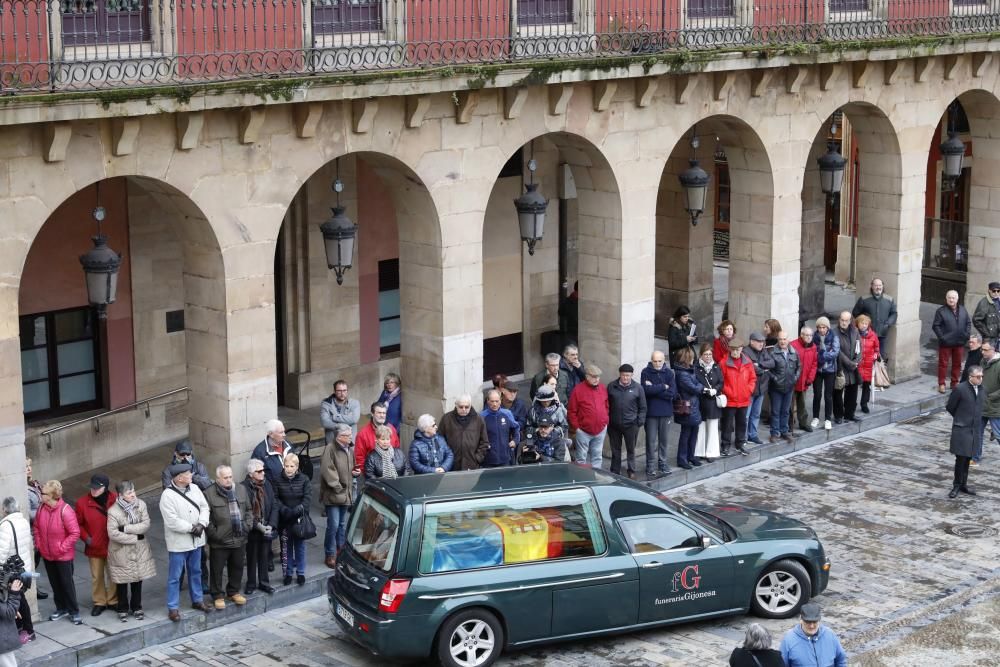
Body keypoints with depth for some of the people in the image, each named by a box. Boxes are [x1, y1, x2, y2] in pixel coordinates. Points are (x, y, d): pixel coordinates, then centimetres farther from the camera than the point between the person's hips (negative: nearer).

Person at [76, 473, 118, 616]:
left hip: (112, 546, 0)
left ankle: (113, 600, 28)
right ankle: (99, 602, 24)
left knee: (113, 575, 12)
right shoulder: (83, 502, -10)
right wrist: (86, 537, -12)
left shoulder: (115, 500, -11)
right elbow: (78, 524, 0)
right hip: (94, 547, 0)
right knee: (96, 576, 10)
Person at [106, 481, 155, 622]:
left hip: (139, 550, 3)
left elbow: (146, 525, -12)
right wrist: (135, 537, -17)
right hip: (121, 551, -3)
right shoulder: (113, 511, -17)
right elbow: (113, 534, -21)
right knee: (122, 582, 9)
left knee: (138, 580, 13)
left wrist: (125, 528, -20)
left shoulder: (140, 504, -7)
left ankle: (137, 608, 28)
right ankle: (123, 609, 25)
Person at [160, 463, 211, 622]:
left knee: (195, 572, 20)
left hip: (196, 540, 7)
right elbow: (172, 521, -22)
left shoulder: (194, 489, 1)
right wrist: (191, 528, -17)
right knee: (174, 577, 1)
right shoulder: (167, 495, -19)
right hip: (178, 542, -7)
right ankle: (173, 608, 8)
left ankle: (197, 600, 35)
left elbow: (204, 507, 5)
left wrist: (201, 524, -12)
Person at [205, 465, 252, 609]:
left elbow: (248, 510, 14)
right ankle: (218, 595, 20)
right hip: (219, 542, -5)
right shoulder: (209, 494, -11)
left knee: (237, 567, 16)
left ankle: (234, 591, 33)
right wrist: (213, 534, -14)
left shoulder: (241, 489, 6)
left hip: (239, 539, 5)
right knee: (217, 569, 5)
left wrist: (247, 526, 2)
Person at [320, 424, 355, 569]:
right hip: (333, 495, -7)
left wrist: (356, 472, 2)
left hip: (347, 493, 7)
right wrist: (338, 488, -17)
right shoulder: (330, 449, -15)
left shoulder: (350, 449, 8)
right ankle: (330, 555, 5)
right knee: (333, 525, -6)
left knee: (343, 524, 15)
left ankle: (341, 551, 28)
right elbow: (328, 471, -19)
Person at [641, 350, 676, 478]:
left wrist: (654, 389, -13)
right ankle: (651, 470, 2)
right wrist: (663, 387, -11)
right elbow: (646, 389, -19)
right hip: (651, 412, -2)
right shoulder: (646, 372, -4)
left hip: (666, 412, 2)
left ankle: (663, 466, 23)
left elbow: (672, 393, -9)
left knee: (663, 441, 11)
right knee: (652, 442, -2)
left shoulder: (669, 373, 2)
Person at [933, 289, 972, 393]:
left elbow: (968, 323, 13)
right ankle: (941, 384, 7)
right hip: (946, 343, -4)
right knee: (943, 363, 1)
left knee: (957, 363, 13)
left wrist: (967, 334, 0)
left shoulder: (962, 310, 7)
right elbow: (936, 326, -9)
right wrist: (942, 337, -17)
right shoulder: (941, 311, -8)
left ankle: (955, 382, 25)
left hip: (959, 343, 4)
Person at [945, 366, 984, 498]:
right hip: (961, 429, -5)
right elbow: (950, 407, -2)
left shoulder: (981, 389, 6)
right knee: (961, 458, -7)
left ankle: (963, 484, 21)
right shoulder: (960, 389, -12)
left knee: (967, 458, 11)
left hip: (975, 429, 5)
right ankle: (957, 485, 5)